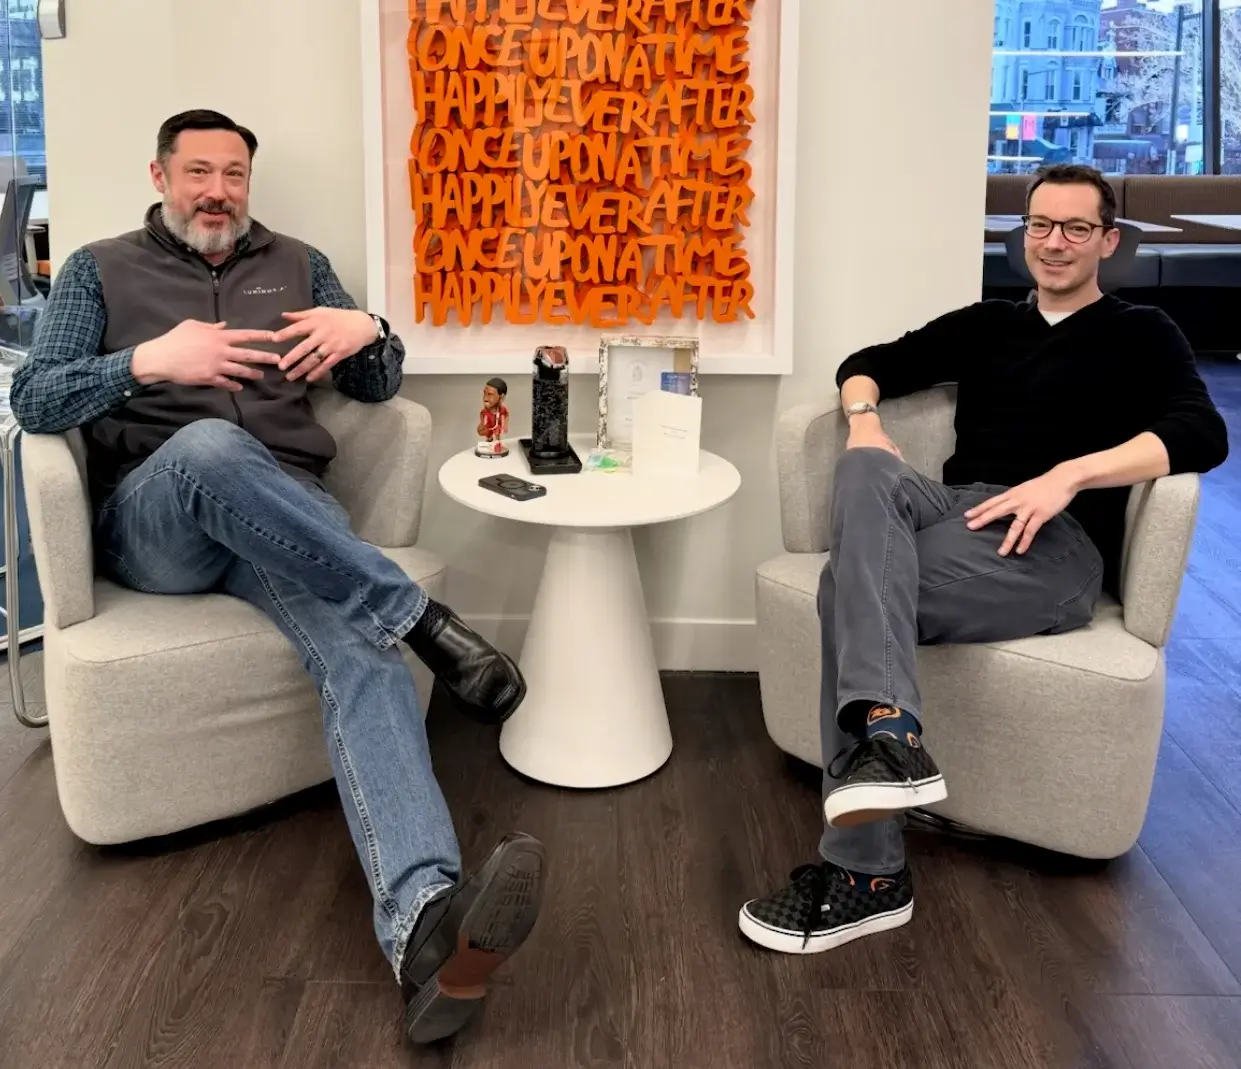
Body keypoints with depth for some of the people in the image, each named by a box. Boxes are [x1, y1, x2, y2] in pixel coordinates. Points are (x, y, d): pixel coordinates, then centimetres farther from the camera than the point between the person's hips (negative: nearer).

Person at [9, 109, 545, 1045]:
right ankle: (423, 620, -32)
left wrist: (368, 330, -5)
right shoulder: (100, 270, 15)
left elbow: (379, 388, 20)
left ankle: (426, 925, -56)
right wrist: (148, 362, -17)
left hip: (284, 518, 1)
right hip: (151, 521, -1)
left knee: (360, 643, -33)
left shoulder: (297, 263, 22)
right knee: (210, 446, -41)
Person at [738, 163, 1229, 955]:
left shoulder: (1142, 335, 13)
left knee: (847, 583, -30)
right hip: (954, 510, 5)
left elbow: (1203, 434, -6)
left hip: (1060, 542, -4)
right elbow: (868, 364, 26)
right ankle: (886, 730, -49)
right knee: (866, 473, -32)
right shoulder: (985, 325, 27)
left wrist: (1068, 475, -21)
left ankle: (867, 874, -32)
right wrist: (866, 420, 0)